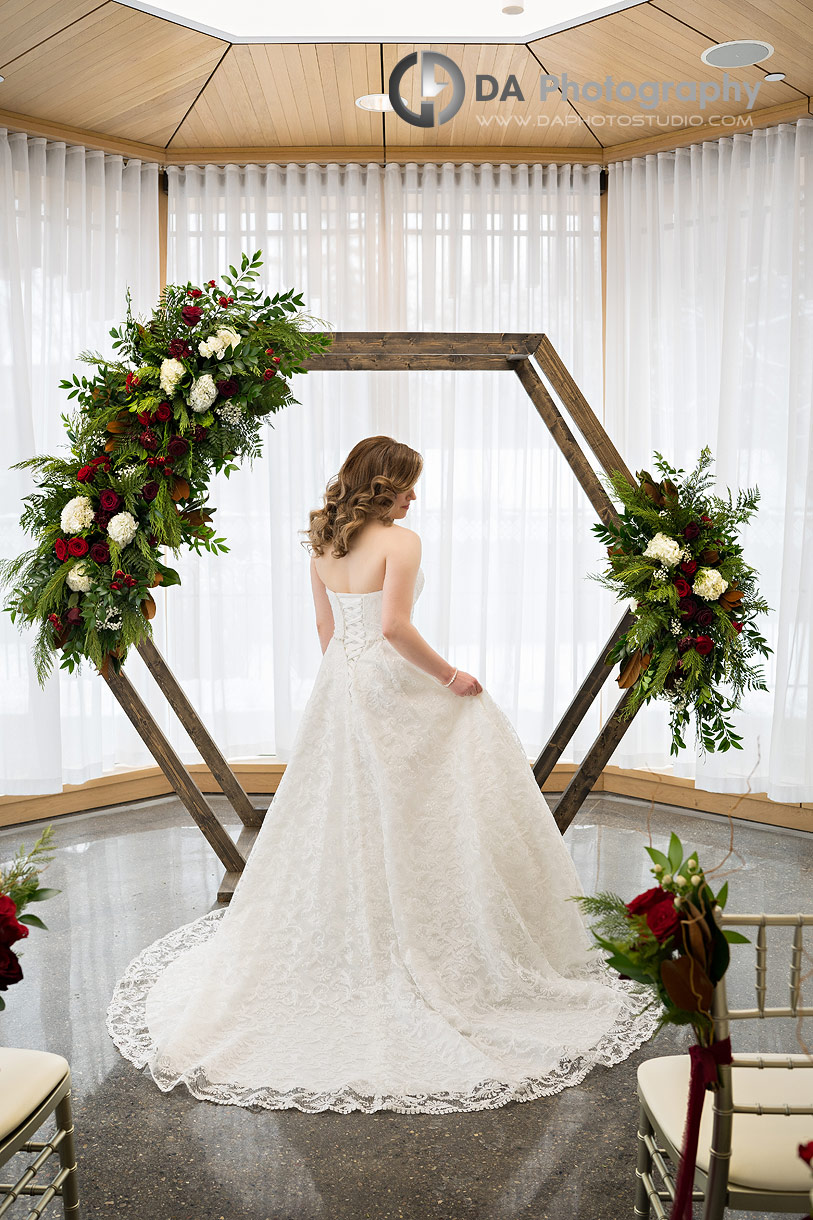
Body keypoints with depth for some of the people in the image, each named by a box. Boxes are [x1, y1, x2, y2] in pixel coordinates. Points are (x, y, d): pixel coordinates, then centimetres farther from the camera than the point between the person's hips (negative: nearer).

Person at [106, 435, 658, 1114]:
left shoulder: (323, 543, 7)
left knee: (341, 816, 16)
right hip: (392, 689, -7)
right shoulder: (400, 541, -14)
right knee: (407, 821, 6)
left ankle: (340, 944, 29)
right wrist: (449, 675, -15)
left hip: (338, 687, 7)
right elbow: (395, 626, -25)